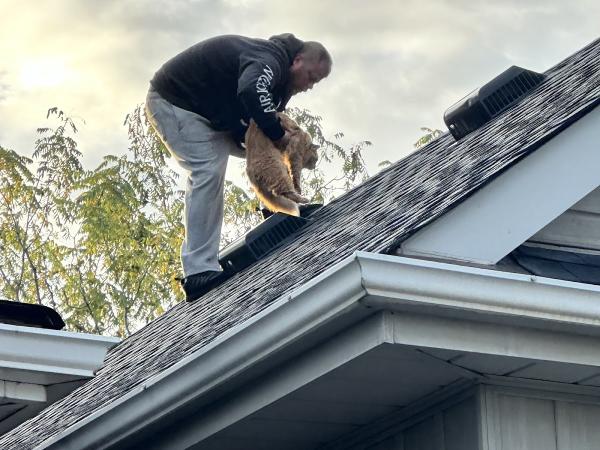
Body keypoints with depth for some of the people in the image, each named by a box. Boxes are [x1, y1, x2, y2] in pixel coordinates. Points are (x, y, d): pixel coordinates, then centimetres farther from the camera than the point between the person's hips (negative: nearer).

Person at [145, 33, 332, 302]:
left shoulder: (274, 76, 11)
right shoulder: (270, 60, -22)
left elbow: (241, 129, 7)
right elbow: (251, 92, -46)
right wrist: (277, 134, -33)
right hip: (171, 100, -11)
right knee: (209, 170, -21)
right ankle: (199, 273, -27)